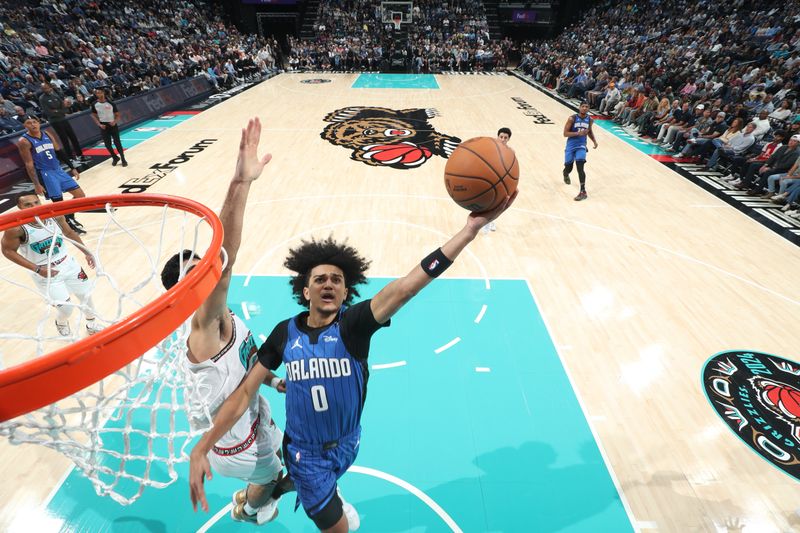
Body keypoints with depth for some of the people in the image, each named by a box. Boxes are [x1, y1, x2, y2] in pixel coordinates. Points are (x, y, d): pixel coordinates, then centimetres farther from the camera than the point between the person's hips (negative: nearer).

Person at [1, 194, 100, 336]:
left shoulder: (55, 215, -10)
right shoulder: (16, 228, -22)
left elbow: (69, 233, 7)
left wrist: (87, 252, 8)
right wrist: (37, 269, -19)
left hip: (68, 264, 4)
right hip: (45, 273, -4)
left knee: (86, 295, 14)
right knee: (66, 308, -2)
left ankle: (91, 324, 40)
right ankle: (61, 324, 36)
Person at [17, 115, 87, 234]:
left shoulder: (47, 135, 7)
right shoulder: (24, 141, -11)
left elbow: (59, 152, 14)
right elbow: (29, 164, -13)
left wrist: (72, 168, 13)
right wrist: (36, 184, -17)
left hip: (58, 170, 7)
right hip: (44, 174, -6)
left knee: (80, 195, 7)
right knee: (58, 201, -5)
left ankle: (70, 219, 26)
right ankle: (69, 225, 10)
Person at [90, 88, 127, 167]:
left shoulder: (111, 103, -10)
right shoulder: (94, 104, -3)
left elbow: (117, 115, -3)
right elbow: (94, 115, 7)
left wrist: (115, 122, -21)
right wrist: (99, 124, -7)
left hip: (112, 124, -3)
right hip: (103, 126, 3)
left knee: (117, 142, -4)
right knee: (107, 144, 5)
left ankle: (123, 159, 7)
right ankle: (115, 158, 23)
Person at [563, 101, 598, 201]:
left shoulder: (589, 119, 2)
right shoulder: (572, 118, -11)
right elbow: (565, 133, -14)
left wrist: (594, 141, 6)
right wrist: (578, 133, -26)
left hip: (581, 146, 1)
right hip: (571, 145, -1)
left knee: (580, 168, -17)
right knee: (568, 168, 10)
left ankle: (583, 192, -15)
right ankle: (565, 176, 51)